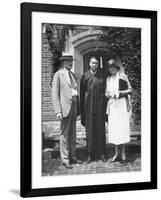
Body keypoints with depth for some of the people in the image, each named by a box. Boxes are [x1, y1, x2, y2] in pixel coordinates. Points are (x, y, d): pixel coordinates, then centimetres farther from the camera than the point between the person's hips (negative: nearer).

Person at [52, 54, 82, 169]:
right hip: (65, 107, -7)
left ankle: (73, 157, 19)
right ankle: (65, 159, 4)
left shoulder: (73, 75, 17)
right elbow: (55, 93, -7)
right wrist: (58, 110, -14)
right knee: (64, 134, -2)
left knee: (73, 134, 11)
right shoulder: (58, 75, -2)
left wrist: (78, 107, 12)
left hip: (74, 107, 7)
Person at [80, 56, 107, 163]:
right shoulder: (85, 76, 4)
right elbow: (82, 93, 5)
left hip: (100, 106, 0)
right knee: (90, 130, 4)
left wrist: (105, 106, 0)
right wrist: (82, 109, 2)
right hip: (89, 106, 0)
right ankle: (90, 154, 12)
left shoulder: (102, 76, 6)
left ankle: (101, 153, 13)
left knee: (100, 129, 4)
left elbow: (105, 91, 6)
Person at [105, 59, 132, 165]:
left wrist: (120, 93, -14)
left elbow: (130, 90, 0)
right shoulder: (108, 79, 16)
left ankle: (123, 154, -3)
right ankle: (117, 153, 10)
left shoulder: (122, 76, 0)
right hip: (112, 105, 5)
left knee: (122, 128, -7)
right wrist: (109, 94, -2)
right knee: (113, 129, 2)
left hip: (122, 104, -5)